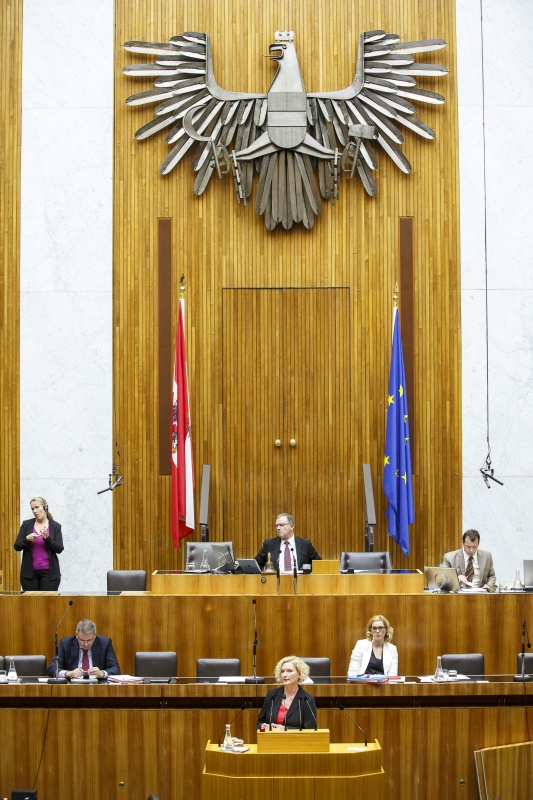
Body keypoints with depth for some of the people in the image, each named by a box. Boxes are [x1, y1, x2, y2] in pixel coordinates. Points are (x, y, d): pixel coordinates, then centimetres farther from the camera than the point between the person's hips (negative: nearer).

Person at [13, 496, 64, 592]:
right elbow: (16, 546, 3)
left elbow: (59, 549, -4)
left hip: (49, 572, -1)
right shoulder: (26, 524, 6)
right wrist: (27, 539, -16)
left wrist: (47, 538, -19)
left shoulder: (55, 526, 2)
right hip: (29, 572, 1)